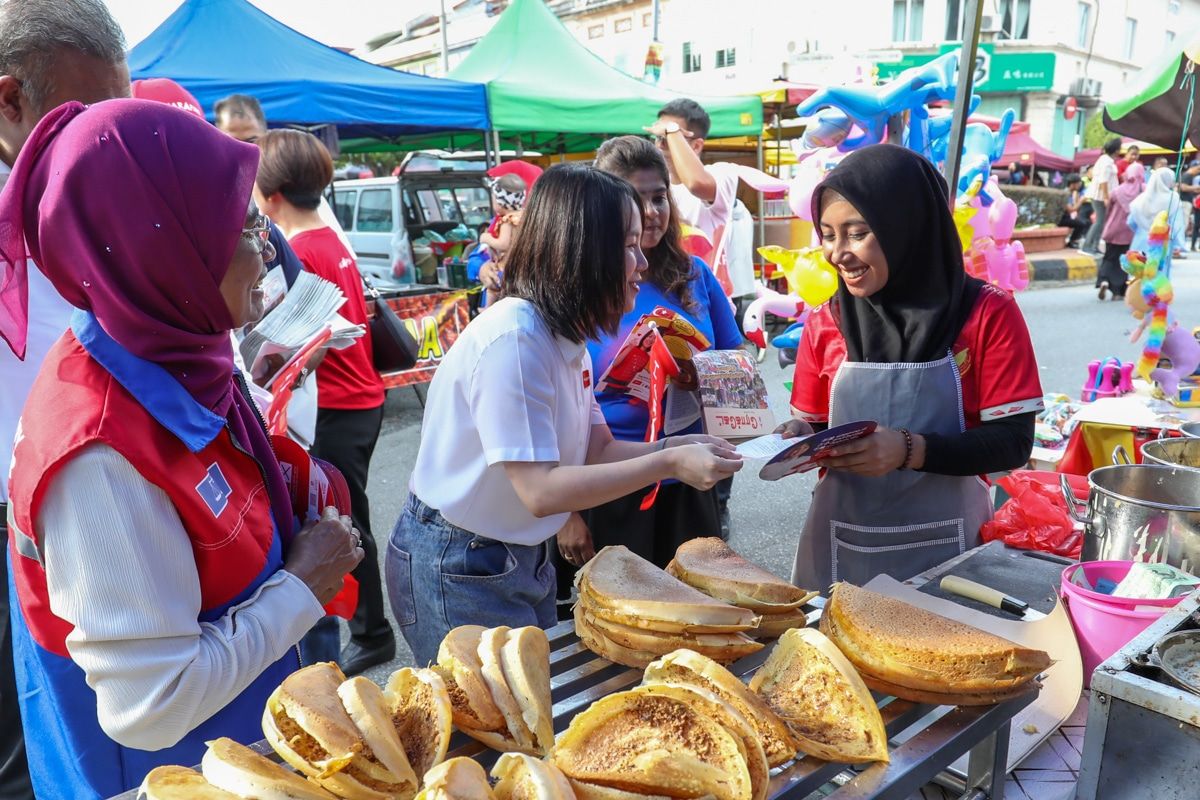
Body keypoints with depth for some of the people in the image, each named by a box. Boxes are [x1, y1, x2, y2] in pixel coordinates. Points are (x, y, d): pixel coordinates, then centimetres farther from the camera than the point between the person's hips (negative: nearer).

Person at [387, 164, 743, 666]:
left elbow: (599, 450, 3)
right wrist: (670, 463, -27)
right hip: (458, 572, -8)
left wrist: (683, 448, -11)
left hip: (525, 558, 8)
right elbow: (540, 490, -29)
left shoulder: (569, 338, 1)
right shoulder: (513, 339, -27)